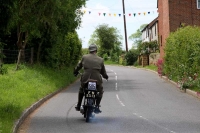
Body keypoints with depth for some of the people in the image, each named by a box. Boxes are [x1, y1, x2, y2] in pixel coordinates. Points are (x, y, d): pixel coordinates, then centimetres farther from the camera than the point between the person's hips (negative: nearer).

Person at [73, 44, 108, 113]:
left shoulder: (84, 57, 6)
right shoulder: (100, 60, 7)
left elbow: (79, 66, 18)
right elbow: (103, 71, 15)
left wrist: (75, 72, 38)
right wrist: (105, 76, 36)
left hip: (85, 78, 1)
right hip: (97, 79, -1)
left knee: (81, 90, 29)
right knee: (100, 91, 24)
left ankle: (78, 106, 30)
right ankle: (97, 107, 10)